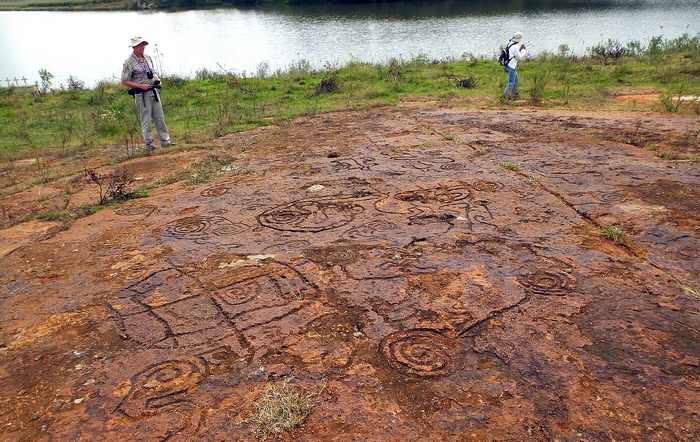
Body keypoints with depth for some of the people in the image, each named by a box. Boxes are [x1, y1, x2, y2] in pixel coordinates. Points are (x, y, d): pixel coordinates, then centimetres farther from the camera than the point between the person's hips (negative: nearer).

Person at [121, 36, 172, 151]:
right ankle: (149, 143, 5)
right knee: (146, 120, -2)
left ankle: (165, 141, 12)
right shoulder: (129, 62, -8)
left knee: (160, 117, 7)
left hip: (154, 91, 6)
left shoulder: (148, 58, 11)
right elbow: (124, 81, -7)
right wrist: (140, 86, -16)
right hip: (141, 94, -6)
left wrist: (157, 78, 3)